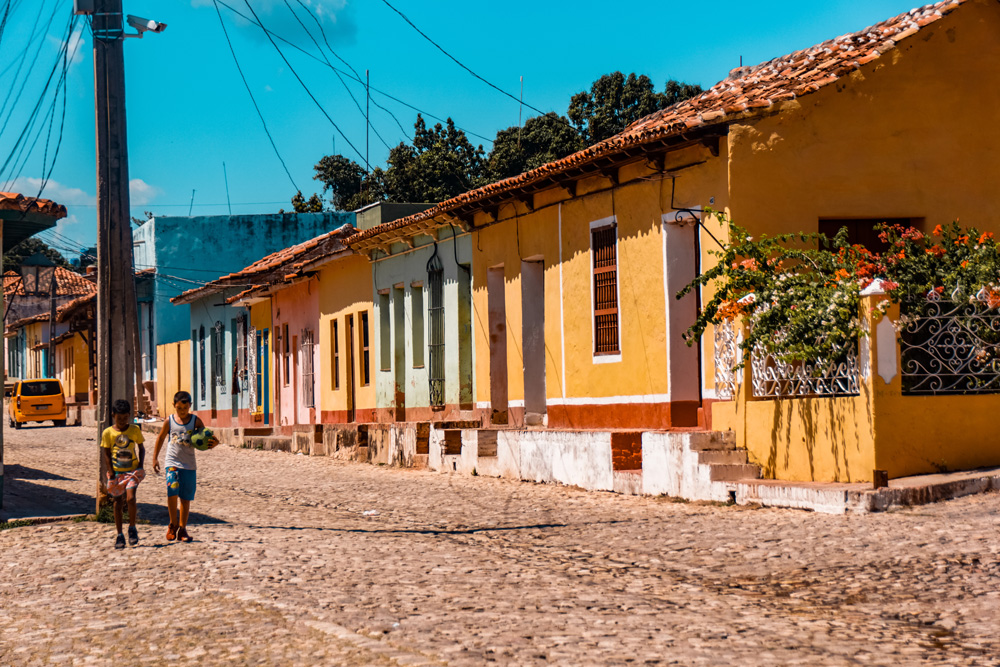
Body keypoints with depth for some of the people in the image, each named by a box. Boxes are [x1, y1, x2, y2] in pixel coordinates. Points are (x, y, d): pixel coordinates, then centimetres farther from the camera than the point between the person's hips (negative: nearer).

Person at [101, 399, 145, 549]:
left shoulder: (135, 430, 0)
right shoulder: (108, 433, -2)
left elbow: (141, 448, 10)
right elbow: (107, 454, 0)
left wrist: (140, 465, -4)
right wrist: (111, 471, -9)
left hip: (132, 471, 0)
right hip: (116, 473, 0)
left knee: (130, 498, -16)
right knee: (117, 502, 4)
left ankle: (132, 528, 3)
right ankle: (119, 535, 12)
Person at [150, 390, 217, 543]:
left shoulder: (196, 420, 1)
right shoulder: (169, 421, 2)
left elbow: (205, 437, 2)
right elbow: (161, 438, 15)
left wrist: (213, 443, -22)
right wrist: (155, 458, 13)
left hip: (189, 465, 1)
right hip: (172, 463, -1)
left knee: (186, 498, 6)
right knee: (172, 491, -20)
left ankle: (182, 529, 17)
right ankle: (173, 524, -1)